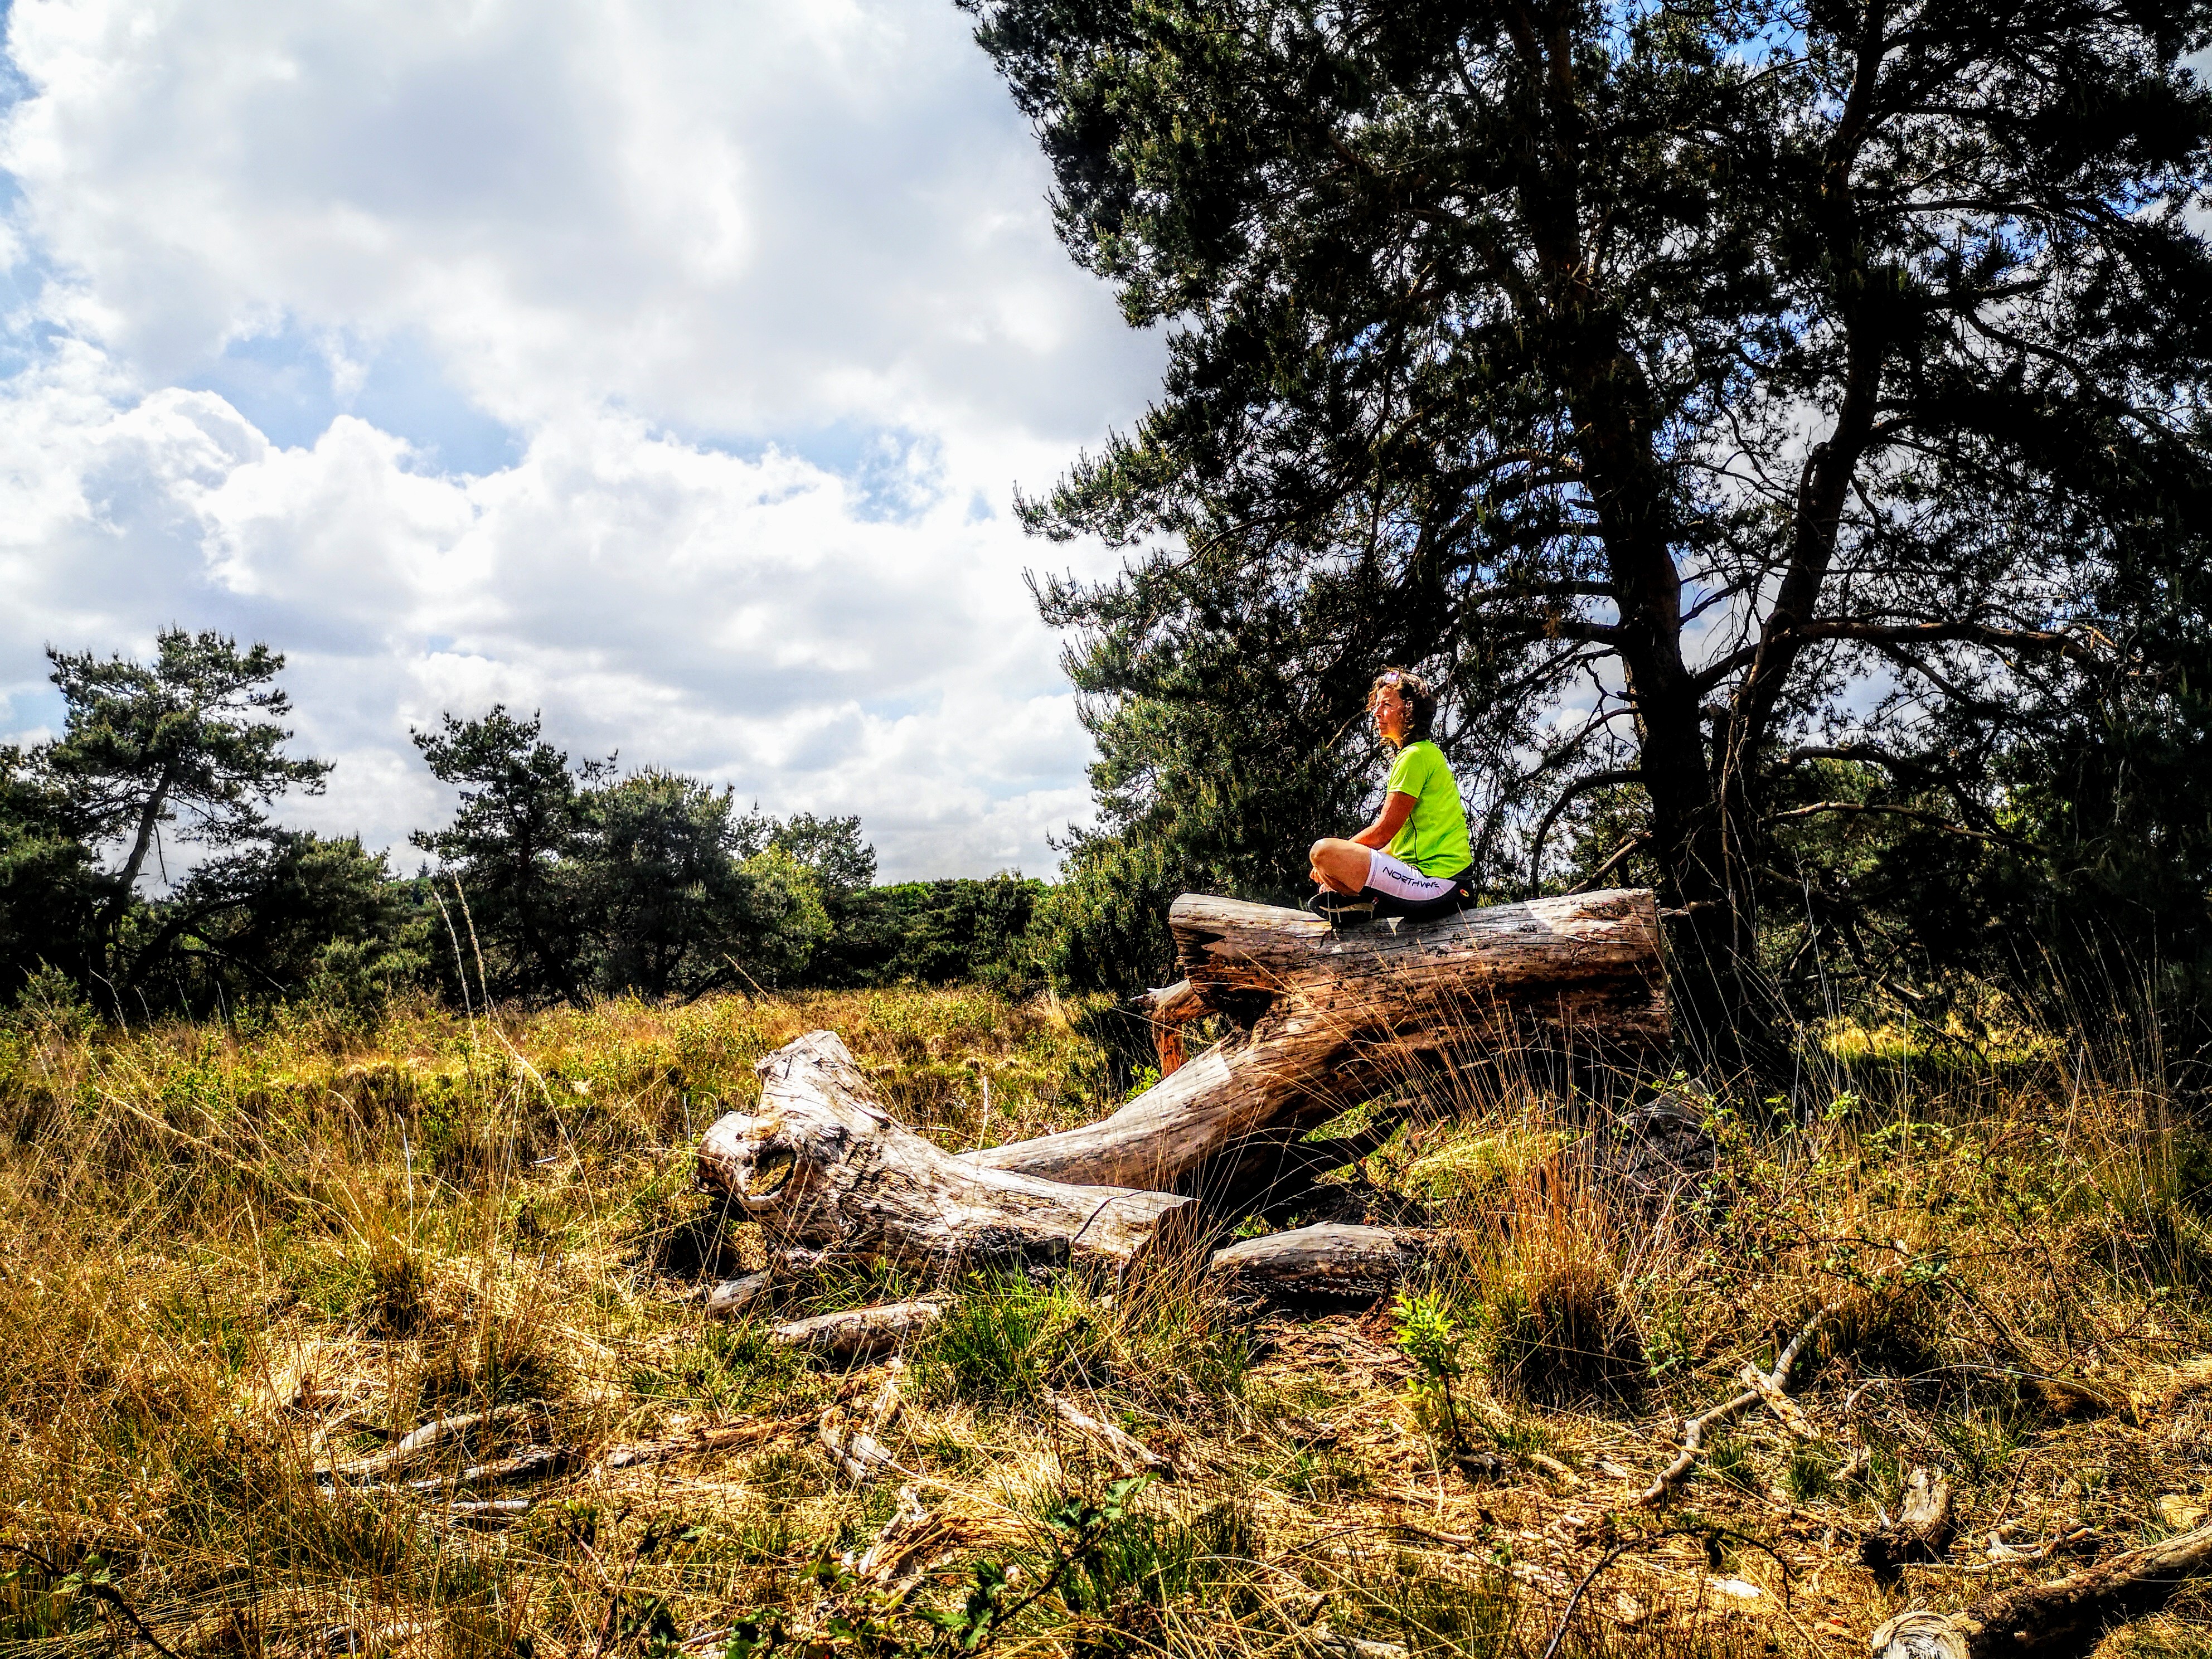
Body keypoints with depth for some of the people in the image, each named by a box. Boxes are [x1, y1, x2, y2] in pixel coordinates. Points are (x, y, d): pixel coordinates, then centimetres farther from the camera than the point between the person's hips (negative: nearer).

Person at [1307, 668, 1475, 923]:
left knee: (1324, 850, -25)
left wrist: (1331, 860, -1)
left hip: (1436, 883, -11)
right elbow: (1396, 841, 21)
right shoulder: (1427, 754, 21)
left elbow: (1383, 832, -14)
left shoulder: (1416, 756, -11)